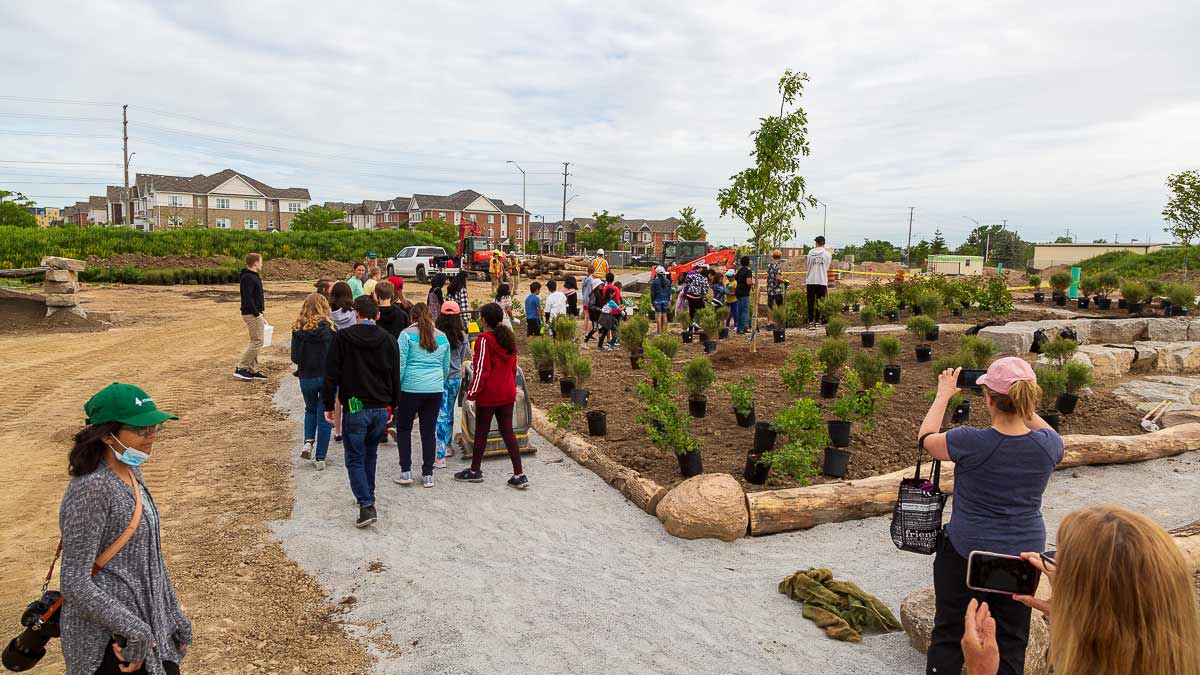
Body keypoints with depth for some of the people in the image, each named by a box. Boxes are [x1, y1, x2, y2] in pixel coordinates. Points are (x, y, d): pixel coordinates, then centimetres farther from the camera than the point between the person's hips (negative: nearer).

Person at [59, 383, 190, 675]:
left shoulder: (131, 473, 4)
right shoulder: (91, 489, -22)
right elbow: (74, 583, -22)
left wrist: (173, 614, 13)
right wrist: (136, 631, -22)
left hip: (149, 619, 8)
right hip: (108, 637, -7)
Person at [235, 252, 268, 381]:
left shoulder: (253, 276, 16)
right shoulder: (248, 278, -16)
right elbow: (248, 299, -22)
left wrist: (261, 314, 18)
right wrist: (258, 315, -21)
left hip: (256, 313, 10)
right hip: (252, 314, -10)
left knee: (255, 342, 12)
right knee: (257, 342, -9)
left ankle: (252, 370, 17)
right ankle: (240, 368, -4)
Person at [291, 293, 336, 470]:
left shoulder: (298, 328, -5)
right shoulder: (328, 327, -9)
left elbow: (295, 357, -6)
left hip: (307, 377, 2)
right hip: (327, 376, -1)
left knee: (310, 410, 27)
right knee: (324, 416, 8)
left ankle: (308, 441, 5)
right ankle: (320, 458, 9)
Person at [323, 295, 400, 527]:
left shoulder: (342, 337, -5)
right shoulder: (388, 340, 4)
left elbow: (332, 374, -6)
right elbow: (395, 377, 10)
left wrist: (328, 405, 2)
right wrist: (392, 407, 19)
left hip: (355, 409, -4)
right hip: (381, 409, 4)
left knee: (355, 459, 3)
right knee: (370, 454, 21)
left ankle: (367, 505, -9)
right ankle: (368, 496, 31)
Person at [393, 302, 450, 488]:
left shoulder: (407, 334, -4)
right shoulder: (442, 337, 10)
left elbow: (400, 364, -8)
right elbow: (446, 368, 17)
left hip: (411, 388, -3)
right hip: (435, 389, 4)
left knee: (403, 428, 13)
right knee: (428, 431, 9)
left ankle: (406, 471, 10)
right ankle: (428, 475, 12)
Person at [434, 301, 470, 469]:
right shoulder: (462, 335, -3)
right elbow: (467, 355, 12)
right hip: (456, 377, 4)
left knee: (441, 414, -5)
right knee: (449, 411, 21)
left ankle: (440, 456, -10)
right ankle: (448, 446, 36)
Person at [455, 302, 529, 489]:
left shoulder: (484, 340, -15)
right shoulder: (509, 338, 7)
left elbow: (481, 369, -16)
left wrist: (472, 393, -10)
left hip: (488, 395, -6)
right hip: (508, 393, 6)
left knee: (481, 432, 9)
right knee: (507, 431, 7)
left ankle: (475, 470, 24)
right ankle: (519, 475, 3)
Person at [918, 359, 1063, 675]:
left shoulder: (970, 442, -23)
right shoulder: (1048, 446, -12)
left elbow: (926, 437, -2)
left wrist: (944, 395, 9)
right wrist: (1021, 405, 11)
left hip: (966, 553, -3)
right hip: (1025, 554, 3)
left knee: (949, 634, 12)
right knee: (1011, 639, 17)